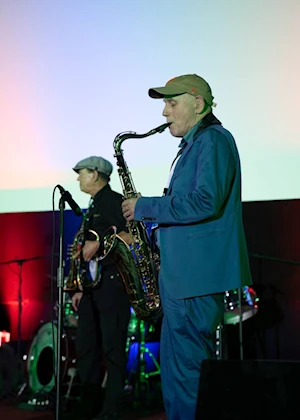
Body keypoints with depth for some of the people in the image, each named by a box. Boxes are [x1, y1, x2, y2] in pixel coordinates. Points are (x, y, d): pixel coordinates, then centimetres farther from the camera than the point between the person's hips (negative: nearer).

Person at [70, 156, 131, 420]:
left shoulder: (114, 201, -4)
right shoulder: (93, 208, 23)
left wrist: (99, 243, -20)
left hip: (112, 281, -10)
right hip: (91, 283, 10)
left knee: (112, 349, -8)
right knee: (86, 349, 8)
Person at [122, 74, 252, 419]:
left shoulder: (213, 140, -9)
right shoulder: (193, 145, 22)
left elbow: (205, 203, -22)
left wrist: (145, 208, -13)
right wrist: (156, 228, 12)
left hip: (199, 278, -10)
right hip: (184, 276, 10)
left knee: (185, 371, -8)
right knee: (177, 368, 14)